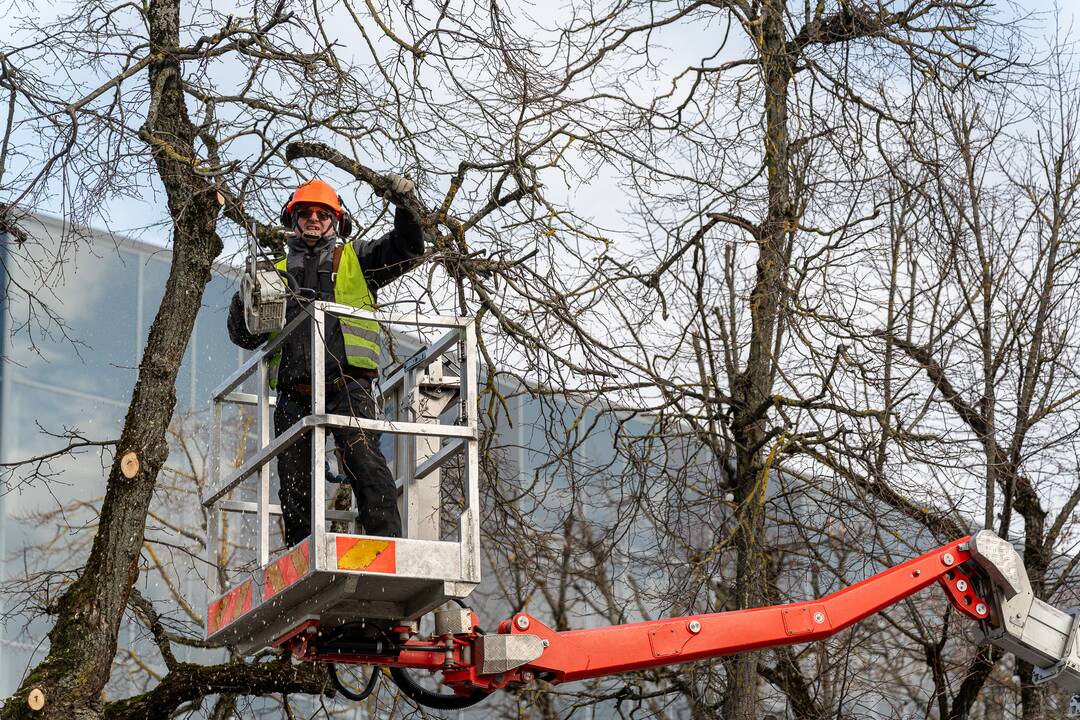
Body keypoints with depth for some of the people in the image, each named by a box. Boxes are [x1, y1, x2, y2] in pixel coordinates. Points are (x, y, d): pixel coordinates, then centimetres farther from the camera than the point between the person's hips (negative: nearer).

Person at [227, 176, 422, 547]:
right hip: (294, 395, 4)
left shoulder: (355, 258, 21)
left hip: (346, 383, -4)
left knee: (362, 458, -24)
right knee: (294, 487, 2)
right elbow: (246, 335, 23)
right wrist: (248, 299, 2)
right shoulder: (279, 272, 27)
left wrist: (405, 205, -11)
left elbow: (407, 249, 6)